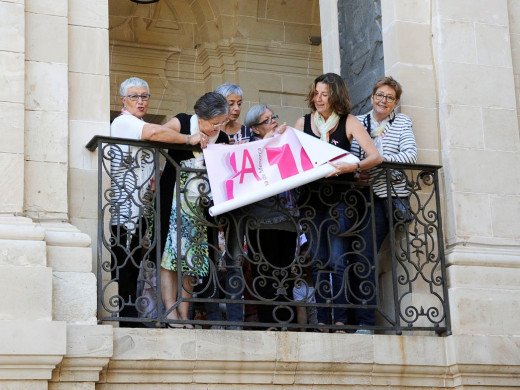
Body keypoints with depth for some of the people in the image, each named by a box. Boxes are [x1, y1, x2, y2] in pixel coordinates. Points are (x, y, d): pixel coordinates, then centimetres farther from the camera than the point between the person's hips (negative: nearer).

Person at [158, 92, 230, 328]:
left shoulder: (222, 139, 5)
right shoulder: (183, 123, -6)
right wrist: (190, 138, -25)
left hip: (200, 203, 4)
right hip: (173, 199, -4)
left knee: (190, 258, 2)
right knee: (170, 251, -8)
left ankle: (184, 315, 2)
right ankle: (171, 311, -10)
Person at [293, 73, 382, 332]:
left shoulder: (349, 122, 0)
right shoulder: (303, 123, 9)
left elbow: (375, 157, -9)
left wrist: (352, 167, -26)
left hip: (339, 198, -3)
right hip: (312, 198, 3)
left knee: (337, 261, -8)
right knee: (318, 260, 2)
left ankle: (341, 320, -6)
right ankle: (322, 320, 3)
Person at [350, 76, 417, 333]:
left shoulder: (402, 122, 13)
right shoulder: (359, 123, 13)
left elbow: (411, 155, -1)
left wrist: (380, 161, -13)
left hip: (396, 194, 0)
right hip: (371, 198, 0)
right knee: (364, 254, -10)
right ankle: (364, 321, -7)